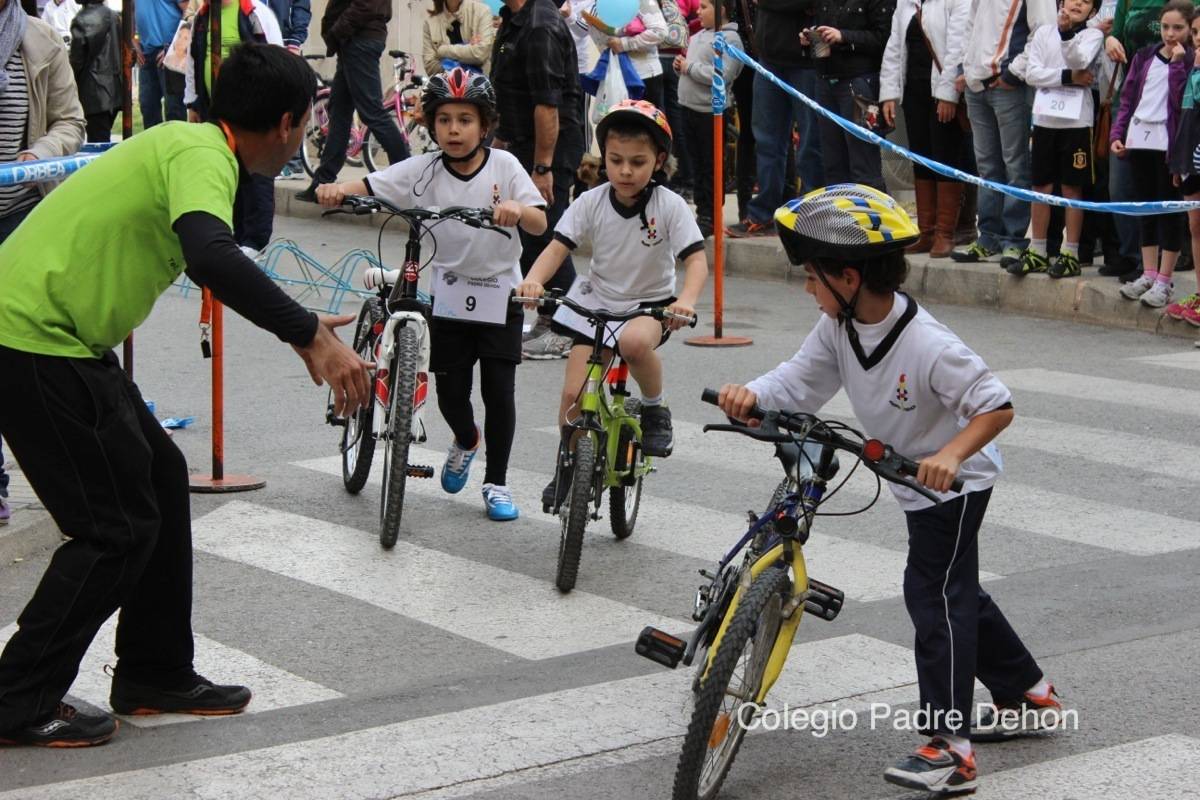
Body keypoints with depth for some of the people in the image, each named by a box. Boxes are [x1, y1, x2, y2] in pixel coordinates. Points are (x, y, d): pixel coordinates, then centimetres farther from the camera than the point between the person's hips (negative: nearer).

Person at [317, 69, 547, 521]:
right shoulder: (424, 170, -6)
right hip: (449, 295, 1)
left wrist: (517, 210, -38)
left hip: (500, 294, -1)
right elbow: (370, 186, -14)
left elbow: (540, 224, -15)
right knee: (450, 391, 5)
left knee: (499, 391, -4)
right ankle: (465, 441, 40)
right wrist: (337, 190, -36)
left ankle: (496, 482, 11)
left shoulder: (504, 166, -8)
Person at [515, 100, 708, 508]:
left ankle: (655, 409, -11)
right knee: (573, 394, -4)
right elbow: (558, 246, -16)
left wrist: (687, 300, -42)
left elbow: (696, 259, -21)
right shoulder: (591, 202, -10)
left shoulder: (670, 206, -15)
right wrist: (533, 279, -37)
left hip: (650, 304, -3)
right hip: (596, 300, 3)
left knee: (634, 341, -38)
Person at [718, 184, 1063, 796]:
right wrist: (751, 395, -30)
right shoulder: (838, 328, -11)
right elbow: (801, 380, -11)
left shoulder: (928, 346, -33)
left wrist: (951, 454, -42)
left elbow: (997, 407, -28)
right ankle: (1028, 695, 36)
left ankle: (950, 748, -10)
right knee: (955, 591, 19)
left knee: (934, 595, -11)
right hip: (913, 482, 9)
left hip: (953, 485, -9)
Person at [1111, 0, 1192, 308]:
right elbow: (1128, 98, 13)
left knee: (1170, 210, -1)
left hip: (1170, 142, -5)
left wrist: (1177, 64, -15)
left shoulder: (1191, 61, -3)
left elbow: (1183, 100, -14)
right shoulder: (1144, 57, 11)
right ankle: (1148, 274, 18)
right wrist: (1118, 133, 4)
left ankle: (1164, 281, 3)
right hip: (1140, 138, 5)